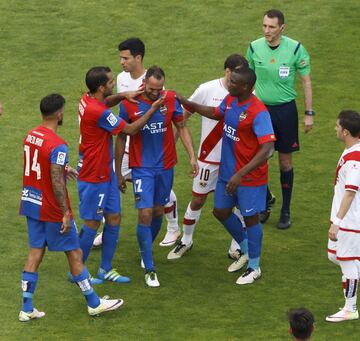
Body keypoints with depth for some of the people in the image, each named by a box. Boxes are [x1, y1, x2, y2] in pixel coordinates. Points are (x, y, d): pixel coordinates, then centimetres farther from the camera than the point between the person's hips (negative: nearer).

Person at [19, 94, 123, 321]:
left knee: (35, 252, 11)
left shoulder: (30, 136, 3)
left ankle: (27, 309, 11)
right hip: (52, 209, -7)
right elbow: (57, 183, -25)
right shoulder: (57, 145, -23)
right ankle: (94, 304, 17)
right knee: (74, 253, 5)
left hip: (31, 203, 8)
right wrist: (65, 213, -20)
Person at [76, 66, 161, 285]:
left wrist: (123, 96, 5)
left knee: (114, 219, 12)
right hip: (94, 176, -9)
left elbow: (105, 102, 26)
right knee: (92, 224, 2)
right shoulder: (98, 112, -27)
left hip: (105, 172, 9)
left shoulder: (88, 99, 0)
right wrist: (153, 109, -10)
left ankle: (106, 270, 20)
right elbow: (131, 130, -18)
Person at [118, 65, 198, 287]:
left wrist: (192, 156, -2)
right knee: (145, 214, -11)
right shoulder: (129, 103, -11)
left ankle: (147, 249, 40)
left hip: (165, 166, 3)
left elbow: (182, 128, 6)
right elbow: (122, 137, 0)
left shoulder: (171, 99, -6)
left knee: (158, 212, 14)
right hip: (142, 167, -3)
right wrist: (118, 171, 2)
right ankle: (149, 269, -6)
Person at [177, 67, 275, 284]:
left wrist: (241, 175, -35)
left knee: (250, 218, 5)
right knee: (221, 212, 16)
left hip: (250, 177, -8)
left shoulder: (258, 112, -28)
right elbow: (216, 113, 23)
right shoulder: (230, 101, -2)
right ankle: (247, 252, 39)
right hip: (227, 171, 8)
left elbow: (267, 150, -32)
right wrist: (186, 103, 15)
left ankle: (254, 267, 22)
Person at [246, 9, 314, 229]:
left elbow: (307, 81, -2)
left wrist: (309, 113, -3)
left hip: (285, 110, -2)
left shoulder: (295, 49, -11)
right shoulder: (254, 48, -4)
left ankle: (286, 211, 19)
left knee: (285, 162, 6)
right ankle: (267, 199, 26)